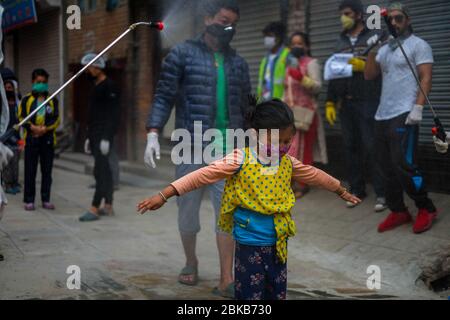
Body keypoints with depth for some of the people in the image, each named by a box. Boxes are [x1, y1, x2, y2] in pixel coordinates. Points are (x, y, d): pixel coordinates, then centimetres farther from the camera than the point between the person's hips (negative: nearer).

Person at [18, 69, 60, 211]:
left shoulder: (53, 100, 8)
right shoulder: (26, 100, 5)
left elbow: (56, 119, 1)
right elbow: (21, 117, -2)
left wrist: (45, 128, -15)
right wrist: (33, 127, -17)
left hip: (48, 139, 1)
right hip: (31, 139, -1)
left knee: (47, 170, 5)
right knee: (30, 171, 1)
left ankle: (46, 199, 14)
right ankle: (29, 200, 8)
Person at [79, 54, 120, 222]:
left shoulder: (109, 86, -11)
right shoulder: (96, 87, 18)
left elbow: (113, 115, -18)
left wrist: (106, 138, -23)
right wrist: (89, 137, 21)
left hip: (104, 136, -10)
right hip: (95, 136, 10)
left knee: (100, 171, -10)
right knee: (104, 171, 12)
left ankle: (94, 209, -12)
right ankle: (108, 206, 17)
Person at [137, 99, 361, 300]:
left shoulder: (288, 163, 3)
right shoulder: (240, 160, -14)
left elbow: (315, 176, 19)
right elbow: (203, 175, -19)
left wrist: (342, 192, 33)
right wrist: (163, 196, -23)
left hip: (278, 243, 5)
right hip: (249, 244, -5)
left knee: (278, 294, 14)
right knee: (249, 294, 2)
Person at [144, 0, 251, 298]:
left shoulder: (238, 62, 12)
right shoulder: (183, 53, 1)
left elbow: (245, 108, 17)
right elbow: (164, 96, -3)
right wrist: (153, 133, -14)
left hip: (228, 148, 2)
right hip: (191, 146, -2)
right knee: (188, 208, 8)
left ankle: (226, 280, -5)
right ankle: (191, 262, 32)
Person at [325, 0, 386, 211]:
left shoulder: (374, 36, 2)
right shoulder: (340, 43, 18)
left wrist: (363, 65, -22)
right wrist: (330, 102, 15)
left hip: (368, 103, -5)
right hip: (346, 104, 5)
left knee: (372, 148, -7)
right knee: (350, 148, 6)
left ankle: (381, 193, -1)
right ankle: (357, 190, 16)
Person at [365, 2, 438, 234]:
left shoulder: (418, 45, -1)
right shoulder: (384, 49, 19)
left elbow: (426, 78, -10)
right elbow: (368, 75, 12)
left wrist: (418, 107, -21)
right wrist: (372, 52, -3)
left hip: (404, 115, -7)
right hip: (382, 116, 8)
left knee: (403, 165, -13)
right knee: (387, 168, 8)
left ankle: (426, 208, 2)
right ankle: (398, 211, 17)